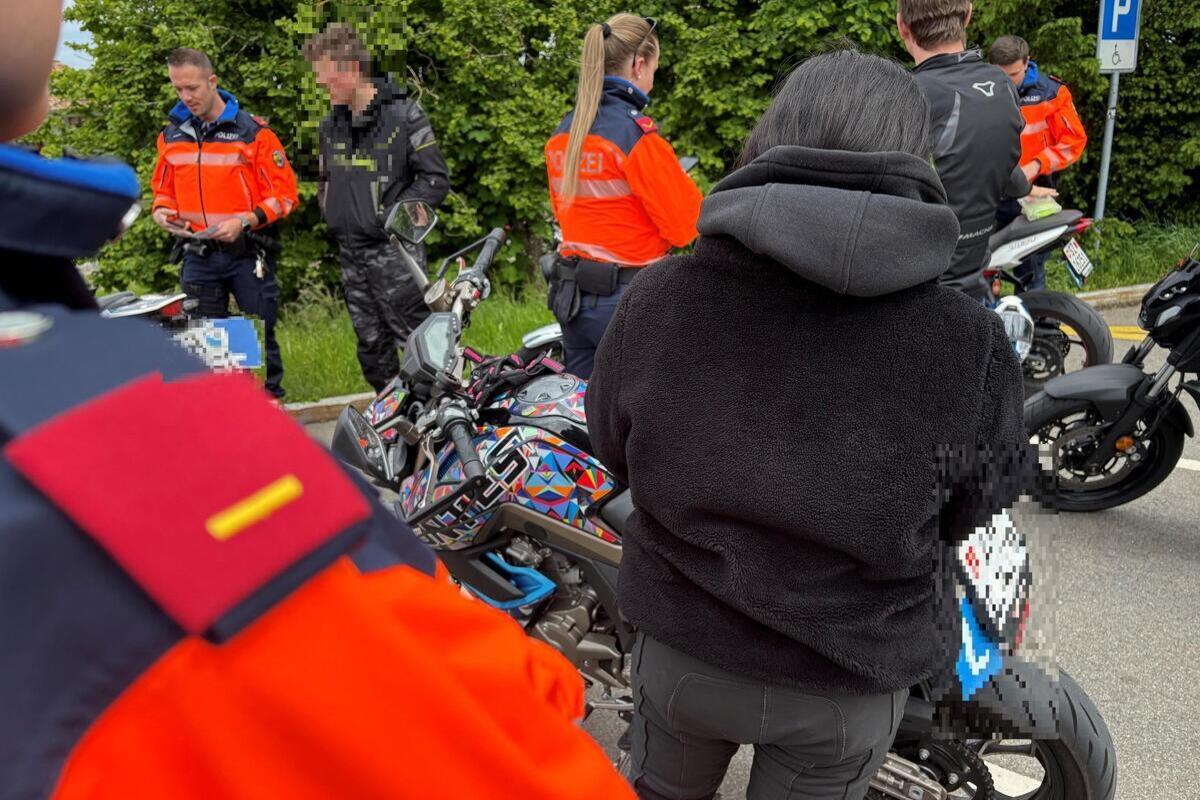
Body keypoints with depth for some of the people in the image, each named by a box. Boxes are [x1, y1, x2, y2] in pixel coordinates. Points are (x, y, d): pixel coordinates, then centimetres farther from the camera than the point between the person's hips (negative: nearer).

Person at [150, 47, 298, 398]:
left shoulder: (253, 132, -5)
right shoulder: (171, 135, 9)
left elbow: (284, 194, -7)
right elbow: (164, 190, 21)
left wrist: (245, 221, -18)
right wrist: (161, 212, -1)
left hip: (248, 253, -4)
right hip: (198, 255, 4)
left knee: (259, 338, 2)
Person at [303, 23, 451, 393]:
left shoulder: (403, 114, -6)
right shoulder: (331, 124, 14)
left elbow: (436, 179, -8)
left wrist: (393, 215, -13)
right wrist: (330, 211, 10)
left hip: (394, 249, -7)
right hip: (351, 254, 7)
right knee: (372, 349, 12)